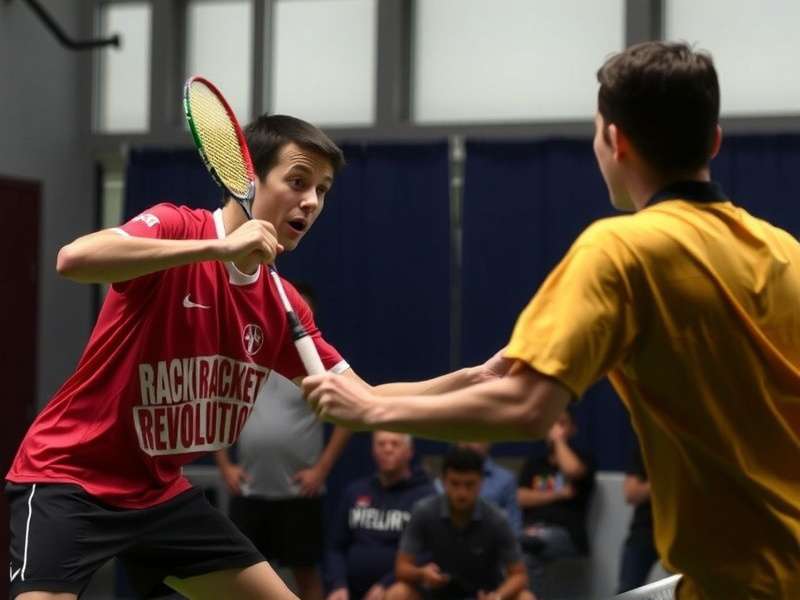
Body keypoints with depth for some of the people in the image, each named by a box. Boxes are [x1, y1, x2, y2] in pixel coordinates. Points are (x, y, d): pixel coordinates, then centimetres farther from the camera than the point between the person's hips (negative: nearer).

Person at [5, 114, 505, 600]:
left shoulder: (281, 304, 4)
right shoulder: (176, 227, -15)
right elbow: (74, 259, -35)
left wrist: (475, 377, -5)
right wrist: (219, 247, -37)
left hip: (160, 492, 8)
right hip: (68, 477, -7)